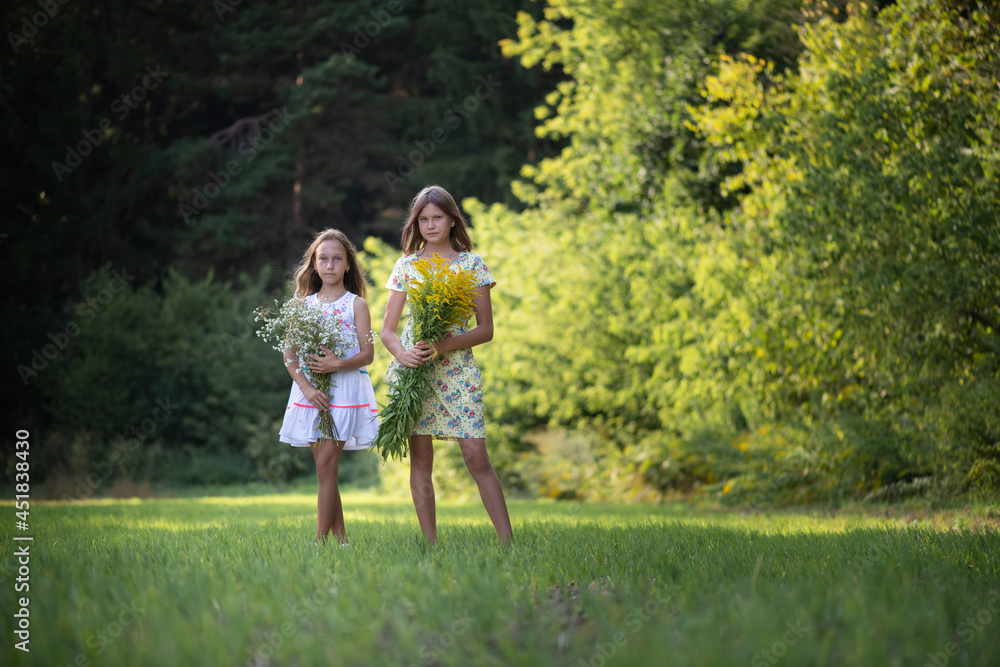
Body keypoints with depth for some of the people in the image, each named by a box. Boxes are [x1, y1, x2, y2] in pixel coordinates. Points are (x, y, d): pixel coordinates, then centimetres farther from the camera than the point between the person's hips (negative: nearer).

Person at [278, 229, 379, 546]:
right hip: (310, 390, 4)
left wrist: (338, 365, -22)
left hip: (345, 387, -4)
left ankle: (320, 539, -10)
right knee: (324, 465, 6)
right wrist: (306, 386, -12)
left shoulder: (356, 304, 2)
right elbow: (289, 354, 4)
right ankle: (339, 536, 14)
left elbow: (368, 353, -4)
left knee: (326, 462, -11)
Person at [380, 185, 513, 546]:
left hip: (457, 370, -2)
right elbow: (387, 330, 8)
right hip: (414, 368, 2)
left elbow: (486, 329, 1)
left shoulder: (472, 264, 5)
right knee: (420, 461, 0)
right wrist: (402, 353, -14)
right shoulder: (406, 265, 9)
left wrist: (446, 345, -14)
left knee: (477, 457, -9)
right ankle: (431, 544, 6)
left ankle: (508, 541, -7)